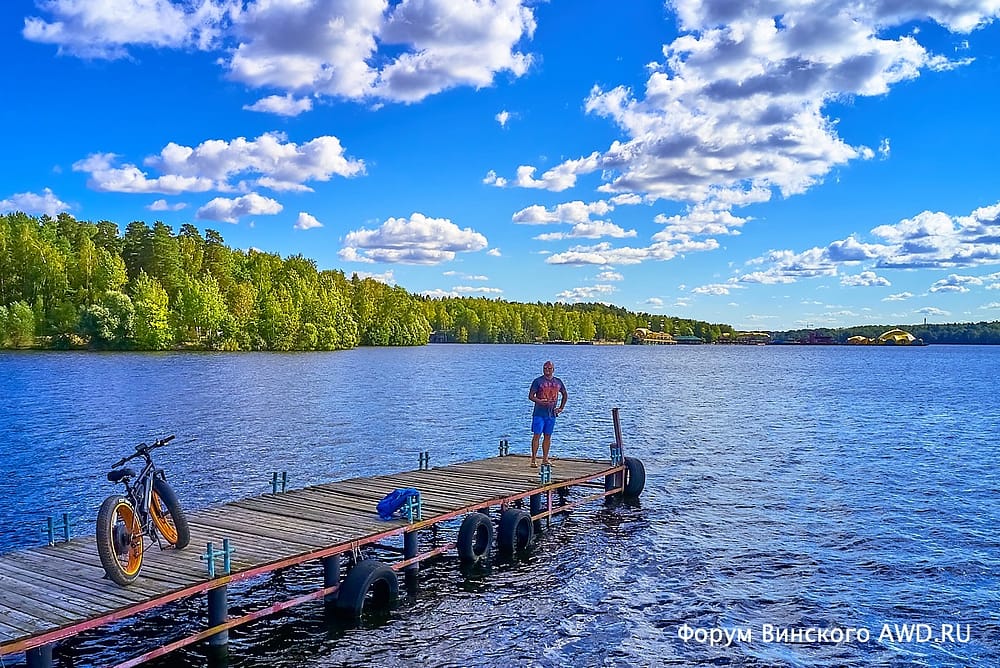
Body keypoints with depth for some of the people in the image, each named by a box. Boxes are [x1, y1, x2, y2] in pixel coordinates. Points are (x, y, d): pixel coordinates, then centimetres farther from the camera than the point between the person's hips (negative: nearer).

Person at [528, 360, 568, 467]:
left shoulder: (558, 382, 9)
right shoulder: (538, 381, -4)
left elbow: (565, 395, 23)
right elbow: (530, 396, -8)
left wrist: (561, 408, 14)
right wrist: (541, 402, -24)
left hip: (551, 414, 4)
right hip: (539, 413, -4)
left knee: (548, 436, 9)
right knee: (537, 435, -6)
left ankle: (545, 459, 16)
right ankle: (534, 460, -3)